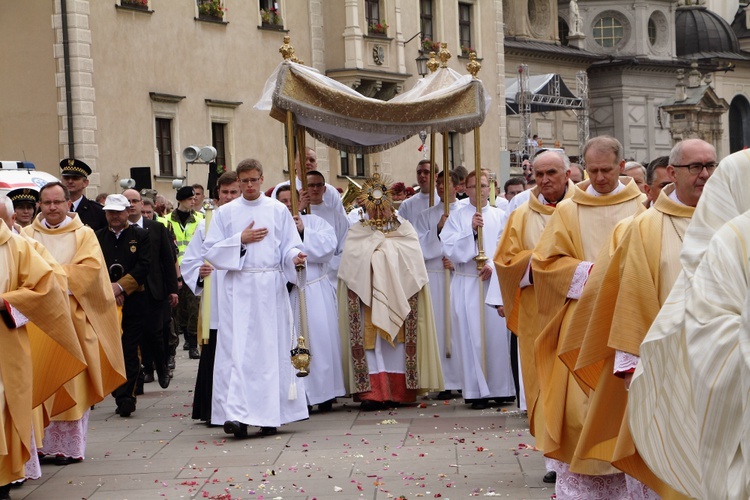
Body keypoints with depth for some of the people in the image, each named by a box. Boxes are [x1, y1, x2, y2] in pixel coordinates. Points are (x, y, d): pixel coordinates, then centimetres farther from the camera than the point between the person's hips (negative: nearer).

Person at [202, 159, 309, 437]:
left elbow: (290, 246, 6)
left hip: (271, 288, 1)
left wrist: (295, 257, -16)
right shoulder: (225, 213, 7)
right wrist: (240, 240, -8)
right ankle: (237, 414, -13)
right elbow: (210, 251, 3)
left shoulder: (278, 211, 8)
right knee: (237, 350, -8)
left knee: (271, 349, 2)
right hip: (238, 289, -1)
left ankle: (270, 415, 8)